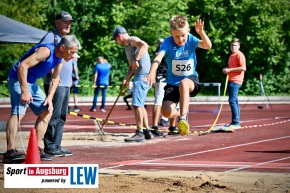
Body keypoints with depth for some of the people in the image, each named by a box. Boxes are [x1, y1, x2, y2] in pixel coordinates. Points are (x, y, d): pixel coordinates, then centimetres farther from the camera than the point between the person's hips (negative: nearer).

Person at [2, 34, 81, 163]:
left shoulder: (61, 58, 4)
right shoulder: (46, 51, -25)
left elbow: (55, 78, 14)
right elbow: (22, 66, -31)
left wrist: (50, 98, 1)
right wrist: (24, 91, -30)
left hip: (31, 82, 10)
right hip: (18, 79, -10)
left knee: (46, 112, 11)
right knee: (18, 112, -22)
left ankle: (37, 150, 15)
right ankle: (10, 152, -29)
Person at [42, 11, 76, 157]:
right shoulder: (51, 36, -8)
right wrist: (52, 72, -23)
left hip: (66, 84, 9)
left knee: (61, 117, 11)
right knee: (54, 115, -8)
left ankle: (57, 146, 16)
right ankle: (49, 147, -5)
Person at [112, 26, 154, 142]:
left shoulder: (133, 40, -6)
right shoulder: (127, 47, 23)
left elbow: (144, 45, -28)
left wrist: (136, 60, -33)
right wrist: (127, 79, 10)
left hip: (143, 75, -11)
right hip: (139, 76, 11)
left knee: (137, 104, -12)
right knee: (140, 105, 17)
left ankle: (139, 133, -12)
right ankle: (147, 131, 23)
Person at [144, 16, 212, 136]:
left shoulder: (191, 40, -7)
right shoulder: (168, 42, -12)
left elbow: (208, 46, -23)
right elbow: (158, 57, -28)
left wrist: (201, 32, -43)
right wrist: (152, 73, -47)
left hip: (190, 78, -1)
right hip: (172, 82, 1)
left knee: (183, 83, -39)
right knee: (166, 112, -17)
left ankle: (182, 118, -38)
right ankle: (179, 113, 21)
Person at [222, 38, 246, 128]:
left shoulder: (240, 55, -9)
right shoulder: (231, 56, 19)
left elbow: (243, 68, -19)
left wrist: (230, 70, -17)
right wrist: (226, 70, 10)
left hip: (235, 81, -10)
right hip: (231, 80, 10)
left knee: (232, 101, -15)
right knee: (234, 101, 12)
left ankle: (236, 122, -16)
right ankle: (235, 122, 17)